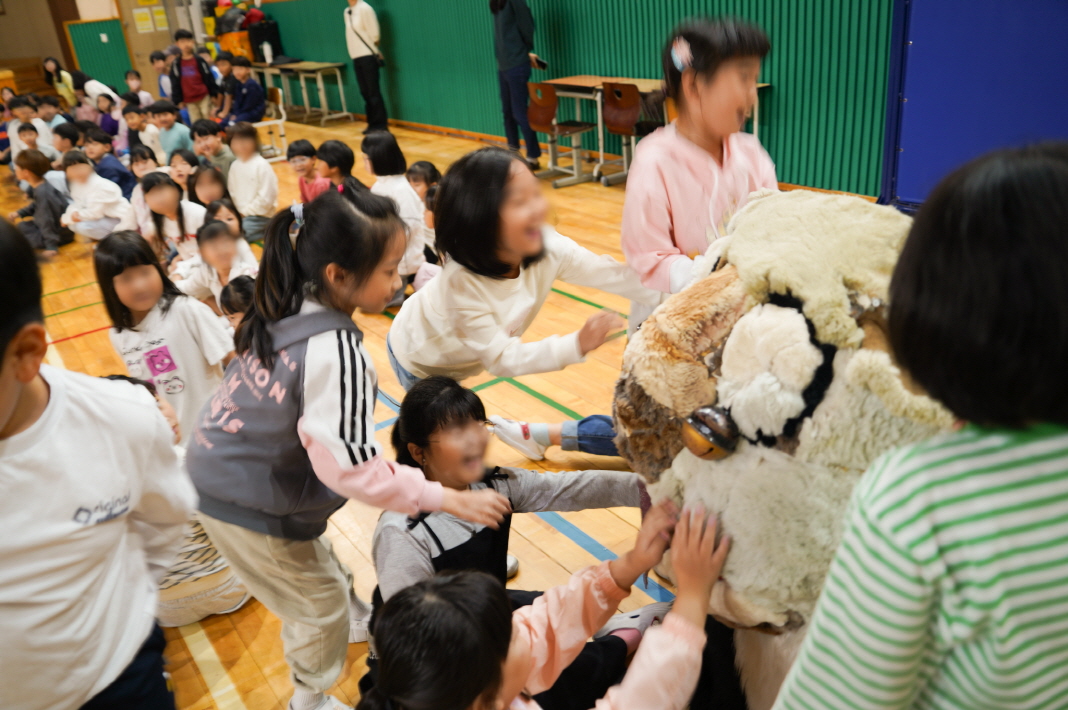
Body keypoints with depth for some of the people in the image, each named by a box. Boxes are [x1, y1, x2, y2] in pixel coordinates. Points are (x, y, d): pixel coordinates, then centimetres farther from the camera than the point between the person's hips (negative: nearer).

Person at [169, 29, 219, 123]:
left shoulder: (199, 60, -2)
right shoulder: (176, 64, 2)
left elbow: (209, 78, 1)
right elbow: (175, 84, 5)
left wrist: (213, 94, 0)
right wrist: (178, 101, 4)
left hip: (204, 97, -2)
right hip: (189, 100, 2)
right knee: (195, 124, 6)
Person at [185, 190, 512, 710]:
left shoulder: (284, 307, -7)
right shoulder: (335, 352, -32)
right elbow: (352, 465, -33)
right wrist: (448, 499, -26)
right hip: (250, 508, -8)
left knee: (321, 568, 30)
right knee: (322, 607, 15)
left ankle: (355, 623, 56)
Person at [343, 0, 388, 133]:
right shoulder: (347, 11, 13)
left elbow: (374, 33, -9)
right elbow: (351, 34, 16)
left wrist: (375, 51, -3)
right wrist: (353, 54, 10)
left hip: (368, 56, -7)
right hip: (356, 57, 7)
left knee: (373, 92, -5)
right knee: (365, 93, 9)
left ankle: (380, 125, 0)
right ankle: (372, 124, 15)